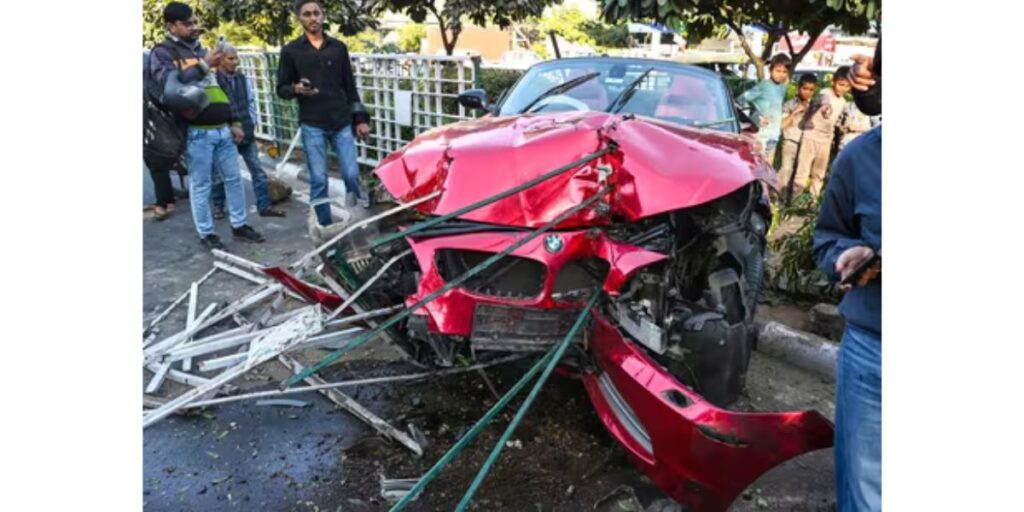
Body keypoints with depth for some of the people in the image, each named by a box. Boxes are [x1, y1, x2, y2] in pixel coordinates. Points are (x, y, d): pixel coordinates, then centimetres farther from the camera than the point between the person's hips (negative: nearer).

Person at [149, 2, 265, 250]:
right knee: (201, 186, 0)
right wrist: (203, 65, -21)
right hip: (197, 132, -6)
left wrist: (234, 122, 18)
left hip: (222, 129, 7)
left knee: (234, 178, 10)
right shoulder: (162, 53, -1)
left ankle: (239, 226, 21)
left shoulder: (201, 49, 20)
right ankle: (206, 234, 10)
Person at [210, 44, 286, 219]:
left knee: (257, 170, 2)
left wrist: (252, 123, 4)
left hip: (246, 132, 5)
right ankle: (218, 205, 24)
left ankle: (264, 206, 7)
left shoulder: (242, 78, 8)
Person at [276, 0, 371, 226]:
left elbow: (350, 86, 12)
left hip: (342, 122, 1)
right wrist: (296, 89, -16)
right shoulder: (291, 50, 4)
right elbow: (281, 89, 7)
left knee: (351, 174, -4)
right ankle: (325, 227, 12)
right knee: (318, 180, 0)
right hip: (312, 125, -1)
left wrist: (359, 118, 6)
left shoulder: (338, 47, 10)